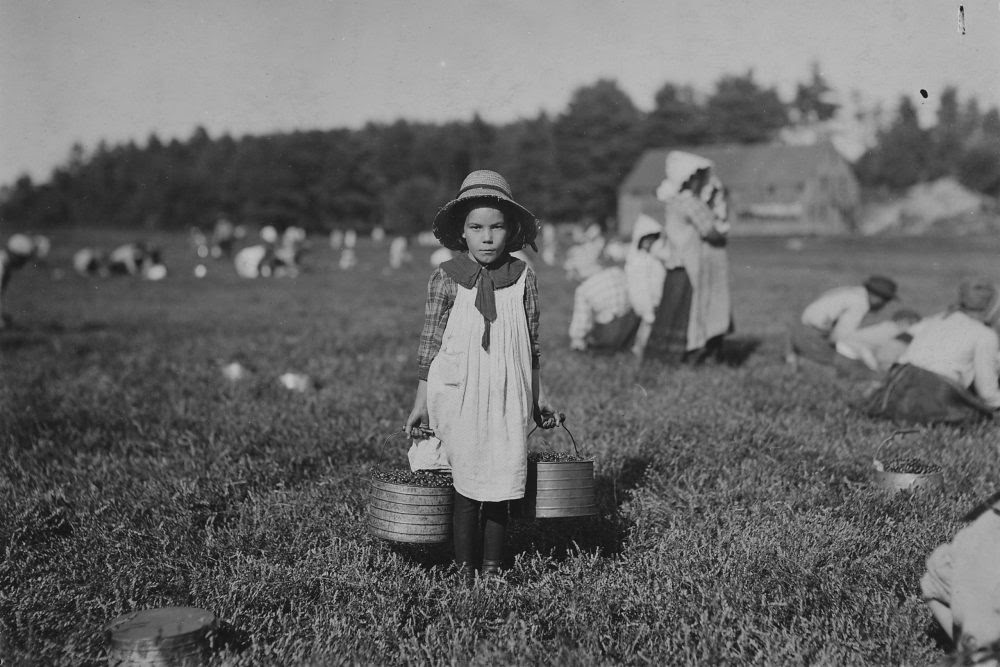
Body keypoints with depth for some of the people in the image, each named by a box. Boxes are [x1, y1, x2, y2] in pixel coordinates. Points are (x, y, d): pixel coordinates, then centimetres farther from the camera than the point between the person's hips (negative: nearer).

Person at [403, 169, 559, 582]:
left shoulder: (523, 278, 2)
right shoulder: (445, 278, -3)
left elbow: (531, 345, 10)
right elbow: (430, 343, 1)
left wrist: (537, 399, 12)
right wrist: (421, 403, 1)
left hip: (507, 397, 2)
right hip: (457, 394, -2)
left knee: (501, 484, 5)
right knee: (466, 485, 0)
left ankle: (492, 567, 20)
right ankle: (464, 570, 14)